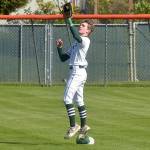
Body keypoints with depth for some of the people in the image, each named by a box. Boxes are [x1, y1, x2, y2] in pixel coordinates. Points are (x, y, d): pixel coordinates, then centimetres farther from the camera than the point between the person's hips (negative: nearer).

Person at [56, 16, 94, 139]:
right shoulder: (76, 43, 22)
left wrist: (70, 22, -30)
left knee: (68, 99, -14)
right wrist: (60, 47, 6)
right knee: (78, 100, 16)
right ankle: (84, 126, 25)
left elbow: (76, 36, -31)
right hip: (76, 72, 10)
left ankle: (73, 126, -13)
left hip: (78, 72, -10)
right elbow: (63, 58, 22)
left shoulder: (85, 40, -7)